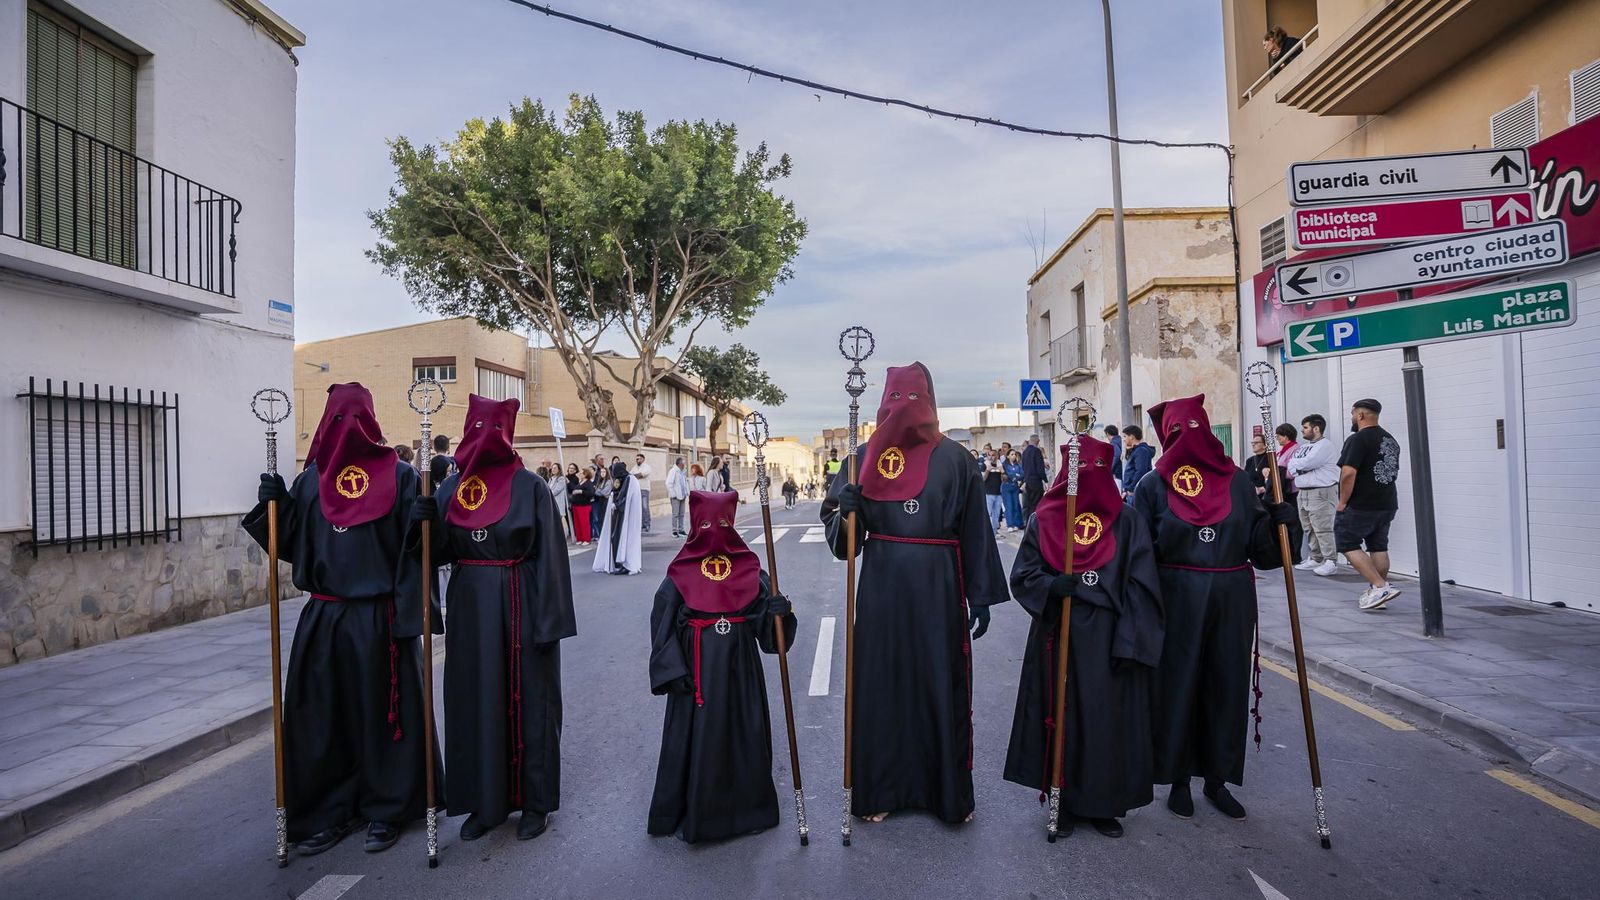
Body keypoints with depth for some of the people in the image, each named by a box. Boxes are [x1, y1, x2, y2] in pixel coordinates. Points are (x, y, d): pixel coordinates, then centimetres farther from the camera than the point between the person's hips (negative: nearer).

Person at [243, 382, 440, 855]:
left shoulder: (399, 476, -7)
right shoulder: (310, 480, 6)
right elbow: (292, 546, 8)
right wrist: (274, 503, -7)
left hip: (379, 619, -4)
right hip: (323, 619, 4)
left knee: (382, 713, 7)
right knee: (318, 716, 11)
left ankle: (387, 810, 24)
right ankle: (330, 811, 29)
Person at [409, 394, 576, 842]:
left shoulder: (530, 486, -8)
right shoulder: (452, 486, 6)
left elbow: (549, 556, -11)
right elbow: (440, 550, 6)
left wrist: (549, 619, -14)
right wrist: (425, 521, -15)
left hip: (521, 605, -4)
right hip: (470, 607, 5)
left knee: (528, 701, 5)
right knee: (474, 701, 11)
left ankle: (535, 802, 21)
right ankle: (484, 801, 28)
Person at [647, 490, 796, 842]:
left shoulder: (750, 570, 2)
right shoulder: (679, 576, -4)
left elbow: (765, 620, 2)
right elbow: (663, 626, -4)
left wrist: (779, 610, -20)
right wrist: (674, 670, -11)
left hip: (740, 671, 2)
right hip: (696, 672, -2)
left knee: (745, 735, 11)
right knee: (696, 739, 4)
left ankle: (746, 807, 31)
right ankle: (691, 814, 24)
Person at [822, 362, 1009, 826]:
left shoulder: (953, 458, 0)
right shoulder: (866, 456, 5)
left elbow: (975, 532, 0)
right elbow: (843, 532, 5)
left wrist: (980, 598, -1)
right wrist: (846, 508, -18)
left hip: (938, 587, -1)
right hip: (882, 585, 2)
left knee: (943, 683, 7)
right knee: (881, 682, 7)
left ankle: (949, 791, 26)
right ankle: (880, 789, 24)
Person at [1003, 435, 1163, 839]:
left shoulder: (1127, 522, 1)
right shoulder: (1043, 520, 2)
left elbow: (1141, 588, -3)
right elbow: (1021, 576, 2)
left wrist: (1129, 643, -10)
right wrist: (1052, 586, -19)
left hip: (1108, 642, 0)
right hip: (1057, 639, 1)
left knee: (1109, 720, 6)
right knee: (1061, 717, 7)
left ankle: (1105, 804, 25)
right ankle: (1065, 803, 23)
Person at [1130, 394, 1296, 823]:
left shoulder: (1237, 480, 5)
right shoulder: (1153, 485, -2)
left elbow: (1259, 545, 4)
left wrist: (1277, 518, -13)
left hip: (1231, 601, 3)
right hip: (1177, 601, -3)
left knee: (1227, 686, 11)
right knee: (1178, 686, 5)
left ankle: (1217, 778, 28)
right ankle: (1178, 780, 22)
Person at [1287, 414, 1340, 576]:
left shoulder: (1325, 445, -9)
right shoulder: (1304, 446, 19)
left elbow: (1307, 462, -21)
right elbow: (1293, 464, 14)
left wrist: (1292, 465, -3)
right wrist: (1294, 470, -8)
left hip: (1321, 492, -9)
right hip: (1303, 492, 9)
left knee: (1323, 529, -10)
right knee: (1309, 528, 13)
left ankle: (1331, 561, -6)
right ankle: (1315, 558, 21)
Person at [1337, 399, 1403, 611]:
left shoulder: (1357, 440, -16)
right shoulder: (1391, 440, 15)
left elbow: (1348, 473, -24)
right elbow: (1393, 472, 22)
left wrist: (1342, 502, -14)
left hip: (1360, 506, -9)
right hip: (1387, 504, 9)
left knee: (1348, 544, -1)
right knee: (1378, 547, 12)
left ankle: (1380, 586, -10)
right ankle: (1376, 593, 17)